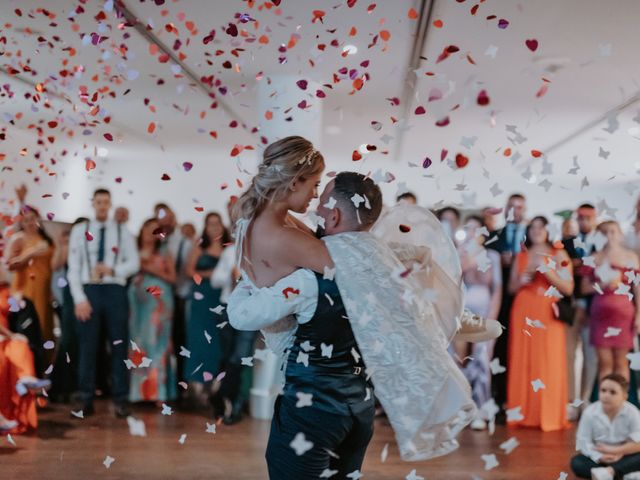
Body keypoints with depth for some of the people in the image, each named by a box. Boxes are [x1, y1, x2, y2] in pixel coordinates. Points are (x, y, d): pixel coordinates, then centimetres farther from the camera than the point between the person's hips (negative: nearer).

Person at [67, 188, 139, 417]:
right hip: (88, 290, 0)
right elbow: (73, 267, 0)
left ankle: (120, 399, 8)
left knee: (119, 346, 2)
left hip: (115, 291, 1)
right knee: (87, 346, 3)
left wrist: (112, 270, -16)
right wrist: (79, 298, -9)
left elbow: (134, 263, 1)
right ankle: (86, 399, 11)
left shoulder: (122, 232, 8)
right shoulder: (79, 231, 6)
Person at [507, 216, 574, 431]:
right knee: (522, 363, -1)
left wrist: (549, 272, -12)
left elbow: (568, 288, 0)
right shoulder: (521, 256, 16)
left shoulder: (559, 255, 7)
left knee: (549, 363, -8)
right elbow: (511, 288, 18)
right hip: (523, 314, 3)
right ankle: (522, 413, 5)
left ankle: (549, 416, -3)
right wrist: (521, 281, -2)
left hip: (549, 315, -3)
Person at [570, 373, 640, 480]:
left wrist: (612, 451, -21)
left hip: (624, 458, 0)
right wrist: (600, 457, -30)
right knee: (576, 462, -27)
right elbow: (583, 442, -15)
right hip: (599, 458, 0)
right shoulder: (589, 412, -14)